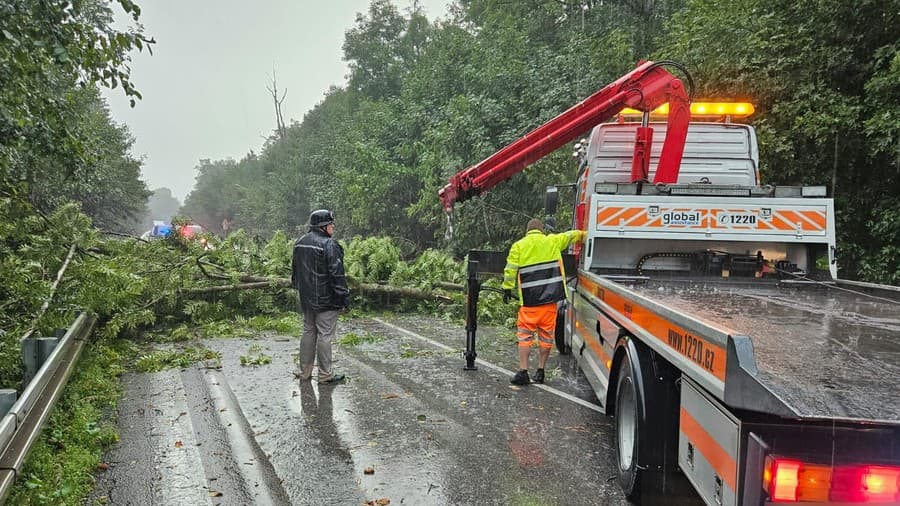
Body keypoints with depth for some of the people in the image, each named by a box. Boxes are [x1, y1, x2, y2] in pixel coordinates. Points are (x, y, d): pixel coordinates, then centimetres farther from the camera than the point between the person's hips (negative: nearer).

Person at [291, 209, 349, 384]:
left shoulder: (300, 243, 11)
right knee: (325, 335, -1)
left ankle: (304, 372, 23)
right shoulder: (329, 245, -17)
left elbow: (295, 270, 20)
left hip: (306, 299, 8)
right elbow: (337, 274, -18)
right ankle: (325, 374, 6)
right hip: (326, 300, -8)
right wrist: (344, 298, -13)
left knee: (308, 332, 16)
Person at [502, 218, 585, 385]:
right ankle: (540, 371, 15)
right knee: (546, 334, 10)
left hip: (529, 299, -1)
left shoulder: (518, 246, 4)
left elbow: (510, 269, -1)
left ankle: (523, 372, 0)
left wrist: (507, 289, 6)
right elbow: (572, 235, 21)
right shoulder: (553, 241, 8)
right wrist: (583, 235, 39)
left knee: (525, 334, 5)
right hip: (551, 297, 2)